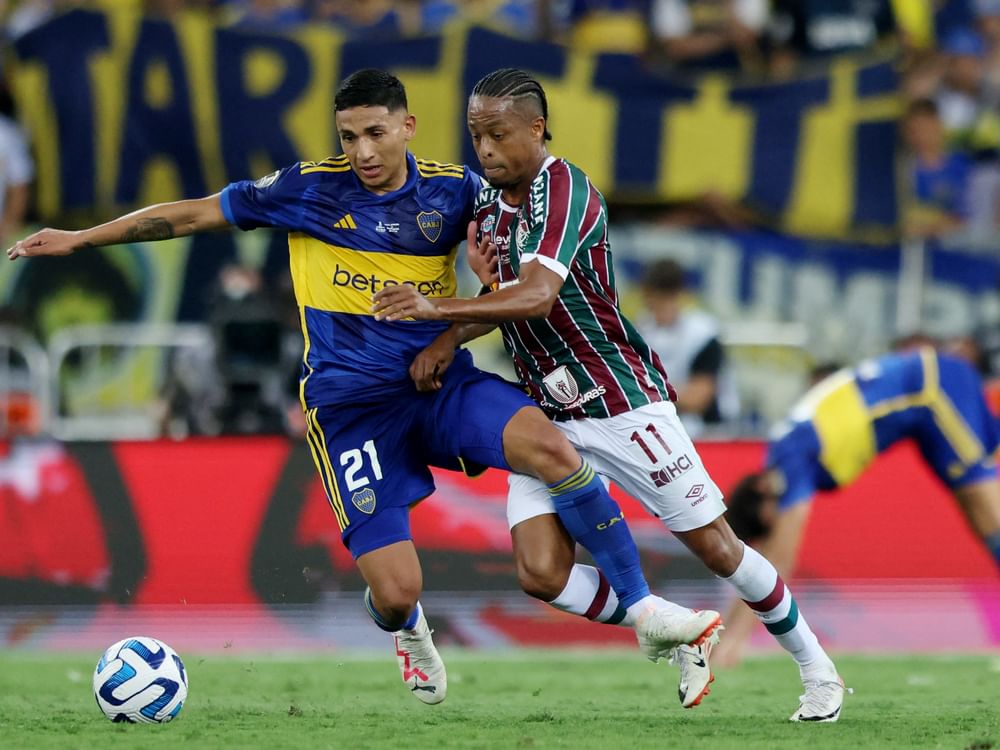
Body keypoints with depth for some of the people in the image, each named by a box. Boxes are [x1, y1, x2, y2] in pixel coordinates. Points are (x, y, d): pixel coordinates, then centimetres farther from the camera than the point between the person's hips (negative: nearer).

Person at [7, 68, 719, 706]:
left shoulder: (453, 189, 0)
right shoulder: (309, 188, -5)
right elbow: (192, 214, 4)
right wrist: (79, 238, 5)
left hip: (441, 383, 2)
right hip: (350, 405, -2)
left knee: (552, 448, -28)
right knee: (396, 593, -12)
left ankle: (644, 610, -17)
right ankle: (410, 634, 30)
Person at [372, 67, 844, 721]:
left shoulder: (562, 189, -20)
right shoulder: (490, 200, 7)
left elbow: (536, 296, -34)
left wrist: (439, 309, -40)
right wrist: (449, 341, -1)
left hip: (622, 400, -7)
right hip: (546, 414, 7)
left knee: (716, 546, 0)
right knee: (541, 573, -10)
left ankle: (817, 669, 20)